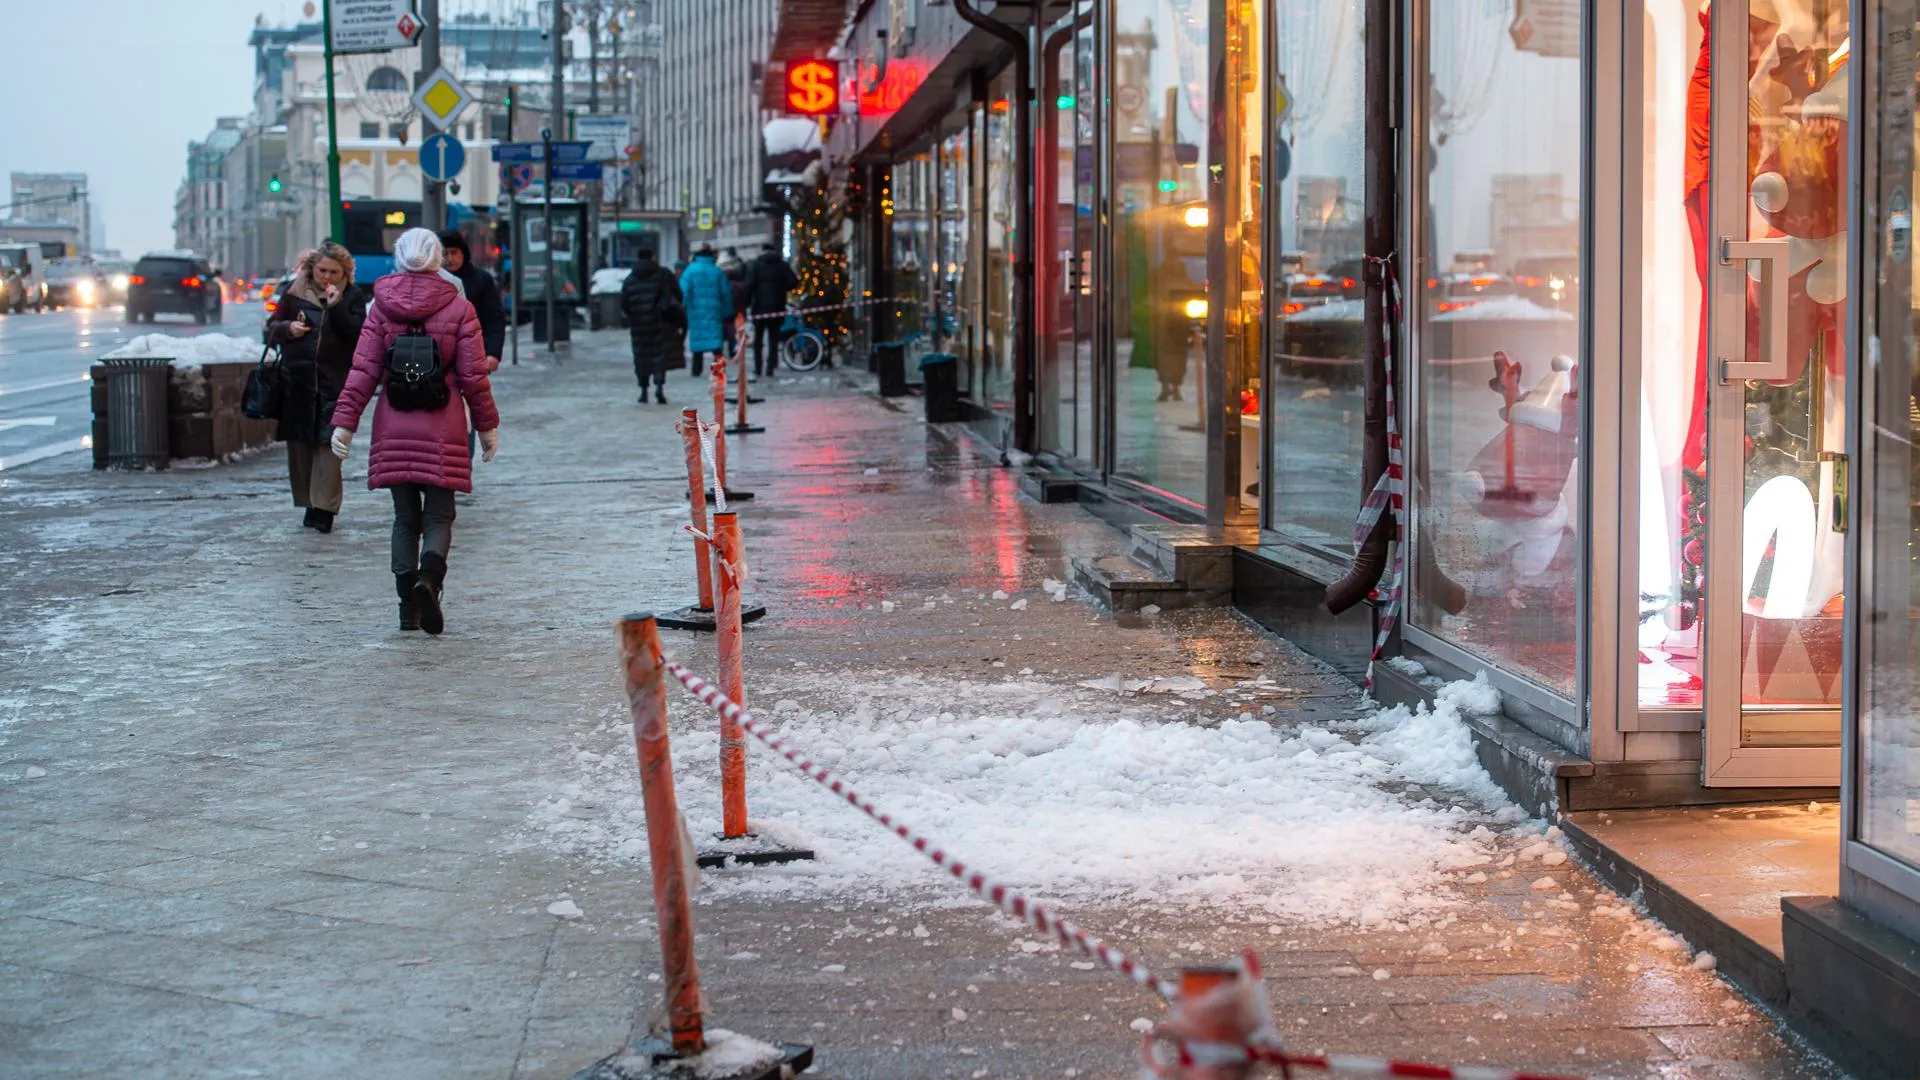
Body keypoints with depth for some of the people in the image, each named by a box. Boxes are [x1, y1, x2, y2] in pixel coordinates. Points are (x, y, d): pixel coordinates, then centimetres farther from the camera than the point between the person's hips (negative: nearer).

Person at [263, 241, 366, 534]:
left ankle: (324, 507, -9)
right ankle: (308, 502, 16)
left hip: (335, 382, -3)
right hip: (297, 379, 3)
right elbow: (271, 329, 15)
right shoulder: (294, 293, 8)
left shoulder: (353, 297, 4)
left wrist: (337, 307, -17)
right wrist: (287, 329, -6)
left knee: (329, 442, -10)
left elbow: (359, 335, -8)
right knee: (299, 443, 5)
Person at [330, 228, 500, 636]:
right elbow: (473, 376, -2)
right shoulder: (458, 309, -2)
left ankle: (408, 607, 5)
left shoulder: (382, 308, 2)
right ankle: (429, 577, -25)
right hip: (442, 431, -2)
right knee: (439, 515, 4)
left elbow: (363, 370, -2)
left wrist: (344, 422, 1)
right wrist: (487, 426, 8)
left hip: (394, 430, 2)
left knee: (405, 517, 11)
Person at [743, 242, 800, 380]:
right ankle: (770, 367, -2)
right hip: (777, 307, 1)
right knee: (774, 339, 6)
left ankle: (758, 368, 6)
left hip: (759, 307, -1)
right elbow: (793, 283, -5)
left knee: (758, 339, 10)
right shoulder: (782, 265, 3)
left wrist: (746, 303, -5)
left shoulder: (755, 265, -1)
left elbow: (749, 285, -10)